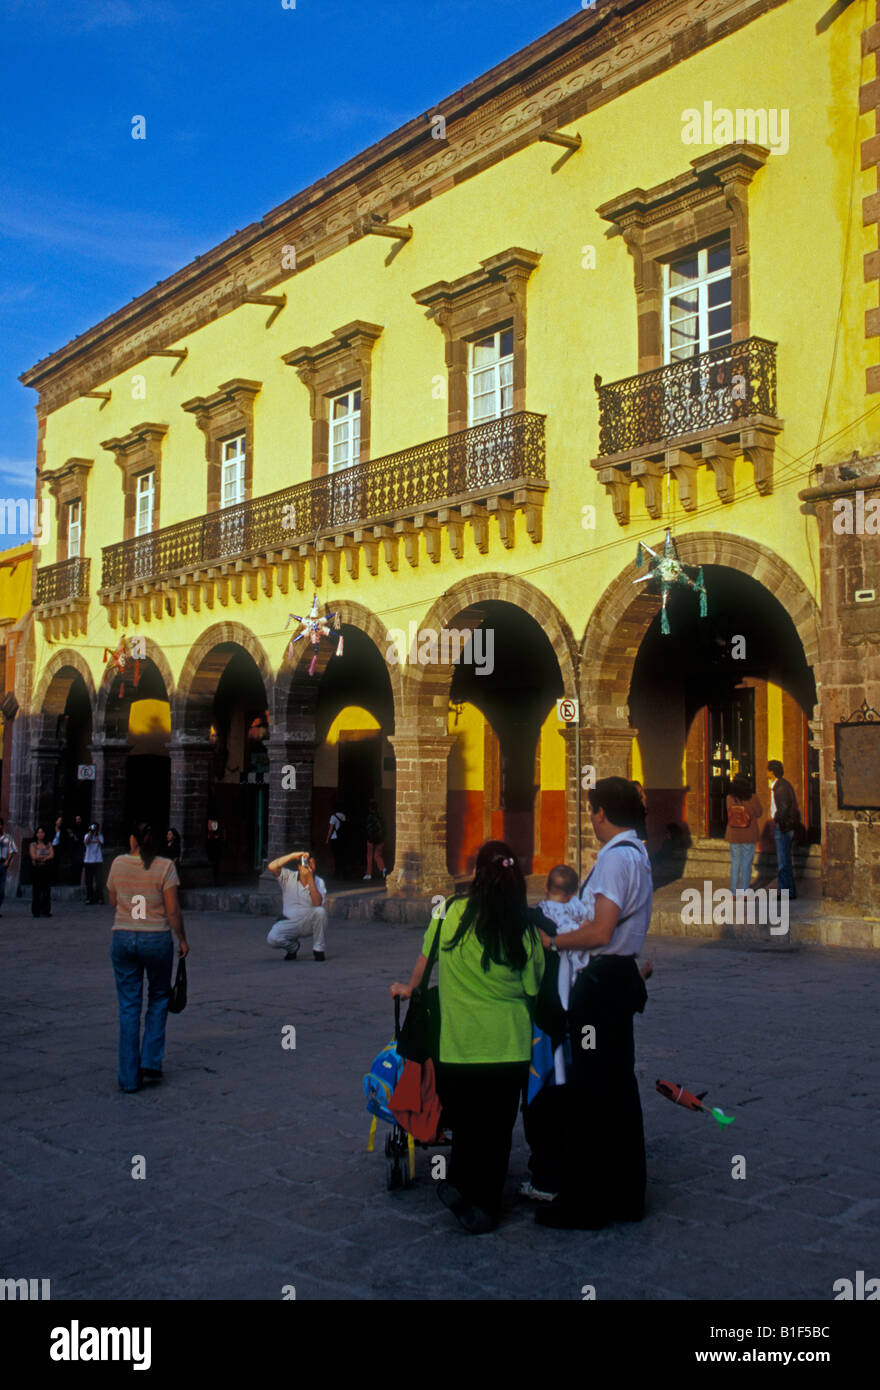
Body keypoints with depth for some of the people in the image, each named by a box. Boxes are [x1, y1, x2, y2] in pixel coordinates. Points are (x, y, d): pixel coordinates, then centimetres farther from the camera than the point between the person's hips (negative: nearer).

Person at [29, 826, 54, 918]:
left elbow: (52, 855, -1)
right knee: (36, 890, -2)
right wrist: (46, 856, -6)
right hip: (36, 869, -2)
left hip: (46, 869, 2)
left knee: (46, 890, -3)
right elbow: (33, 856, -8)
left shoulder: (48, 844, 11)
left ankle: (46, 911, 1)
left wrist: (41, 858, -15)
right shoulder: (33, 844, 5)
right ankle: (36, 911, 2)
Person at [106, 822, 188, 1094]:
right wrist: (182, 939, 3)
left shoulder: (119, 863, 0)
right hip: (156, 939, -2)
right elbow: (173, 910, -9)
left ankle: (129, 1077, 8)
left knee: (129, 1007, 7)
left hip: (123, 938, 2)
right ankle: (151, 1062, 12)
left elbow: (112, 900, 14)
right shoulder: (165, 867, -8)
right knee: (159, 997, 19)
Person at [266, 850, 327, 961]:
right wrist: (293, 855, -21)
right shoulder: (288, 877, -2)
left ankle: (318, 949, -12)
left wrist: (310, 879, -22)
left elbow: (317, 903, -20)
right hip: (289, 923, 0)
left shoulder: (319, 882, -2)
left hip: (309, 922, 0)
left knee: (320, 911, -33)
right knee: (272, 938, -29)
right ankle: (293, 946, 9)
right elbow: (272, 867, -20)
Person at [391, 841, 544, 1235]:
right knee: (497, 1128, 10)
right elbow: (532, 990, 1)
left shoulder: (450, 914, -8)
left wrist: (409, 989, 27)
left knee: (464, 1122, 21)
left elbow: (425, 959, 9)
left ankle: (460, 1184, 14)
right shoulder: (525, 928, -7)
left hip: (459, 1043, 0)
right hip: (510, 1047, 0)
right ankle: (484, 1207, 13)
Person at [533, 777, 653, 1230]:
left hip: (601, 984, -10)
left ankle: (584, 1205, 6)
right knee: (620, 1088, 16)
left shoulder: (615, 857, -17)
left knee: (589, 1094, -2)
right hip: (620, 976, 10)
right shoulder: (638, 854, 14)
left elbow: (599, 932, -24)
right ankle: (625, 1196, 26)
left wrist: (552, 939, -11)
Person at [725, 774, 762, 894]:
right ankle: (743, 893, 6)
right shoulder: (752, 798, -13)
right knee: (746, 864, 6)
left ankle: (733, 892, 15)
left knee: (735, 863, 13)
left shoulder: (730, 798, -8)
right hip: (749, 837, -2)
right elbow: (759, 814, 0)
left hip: (733, 836, 2)